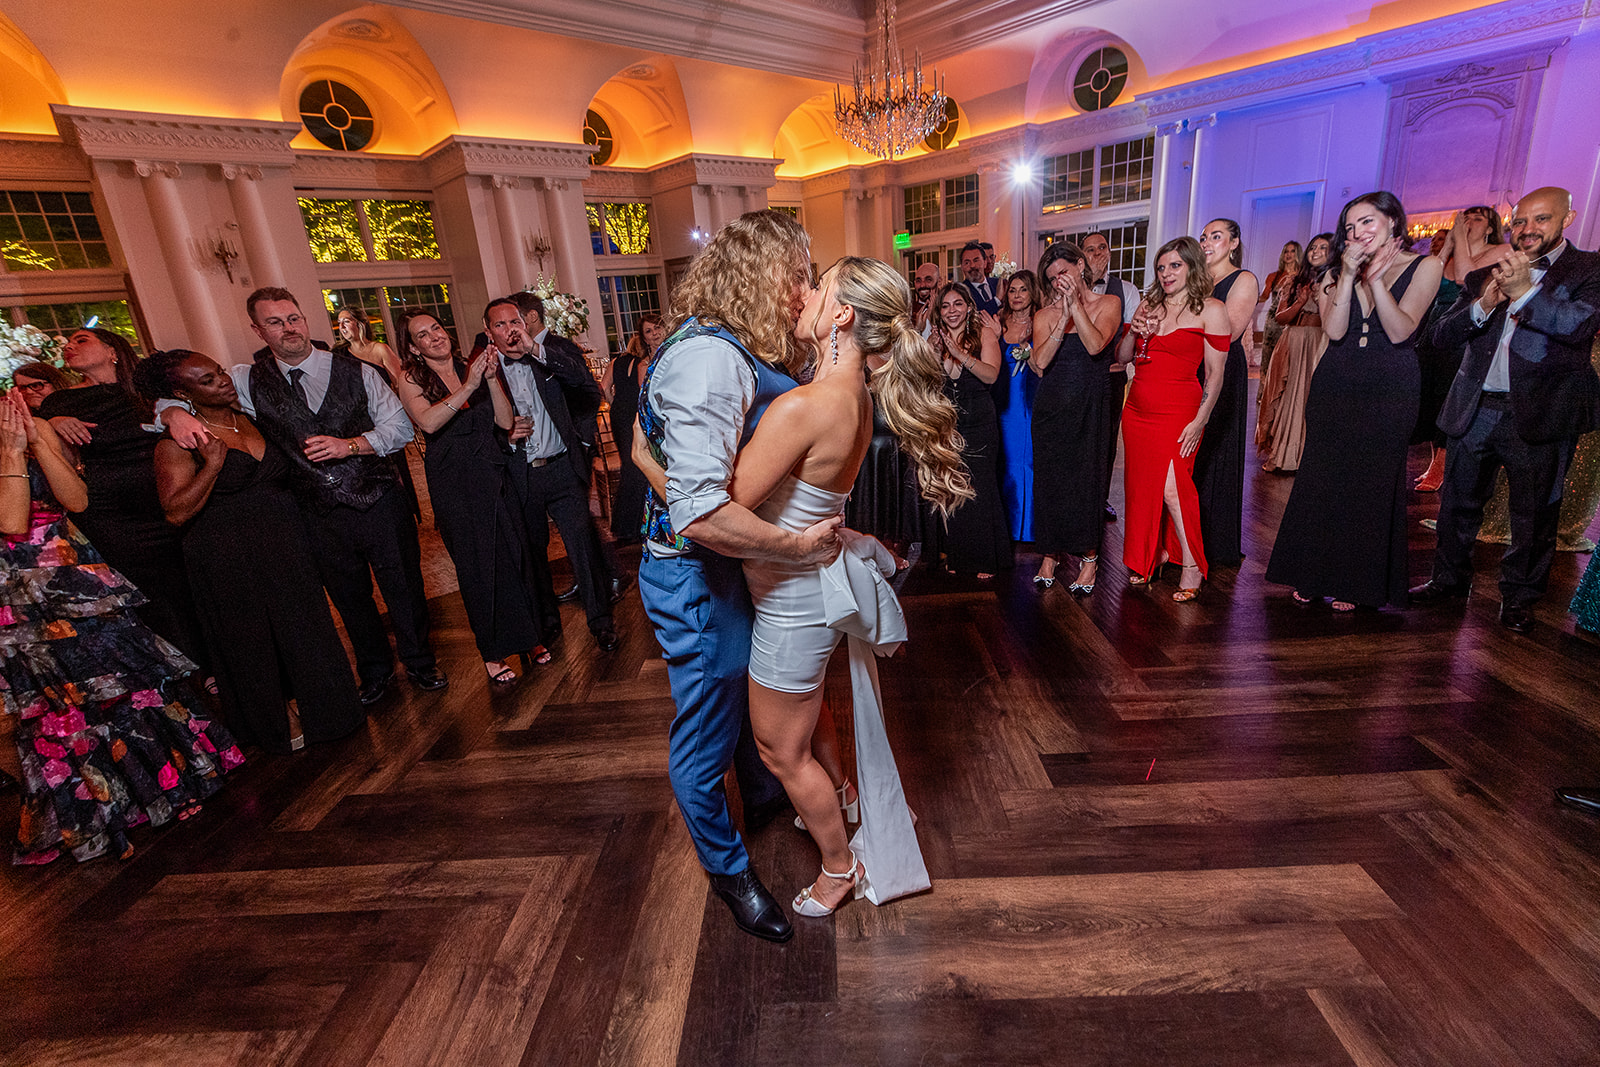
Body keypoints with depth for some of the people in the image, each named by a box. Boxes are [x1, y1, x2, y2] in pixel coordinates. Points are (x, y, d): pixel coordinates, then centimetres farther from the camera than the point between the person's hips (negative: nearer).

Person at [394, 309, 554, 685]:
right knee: (476, 562, 4)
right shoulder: (411, 378, -1)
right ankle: (492, 650, 19)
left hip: (493, 472, 3)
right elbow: (428, 422, -20)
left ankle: (528, 636, 22)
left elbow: (505, 421, -1)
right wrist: (468, 386, -23)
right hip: (453, 482, -3)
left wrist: (491, 378, -11)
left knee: (514, 551, 5)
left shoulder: (472, 367, 7)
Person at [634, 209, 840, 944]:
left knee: (750, 694, 29)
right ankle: (728, 870, 36)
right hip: (698, 575, -10)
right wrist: (798, 546, -25)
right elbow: (703, 515, -37)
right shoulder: (711, 359, -27)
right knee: (707, 730, 11)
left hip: (732, 563, 10)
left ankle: (763, 798, 57)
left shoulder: (736, 351, 6)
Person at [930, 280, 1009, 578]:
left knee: (980, 489, -2)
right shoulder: (935, 339, 8)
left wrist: (960, 353, -26)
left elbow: (991, 375, -16)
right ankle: (956, 556, 21)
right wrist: (934, 355, -12)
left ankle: (985, 559, 11)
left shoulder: (984, 335, -1)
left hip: (979, 424, -3)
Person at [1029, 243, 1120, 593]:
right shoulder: (1045, 315, 7)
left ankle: (1089, 557, 14)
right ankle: (1050, 553, 20)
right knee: (1049, 480, 5)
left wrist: (1075, 304, -17)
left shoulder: (1108, 304, 3)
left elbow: (1095, 345, -17)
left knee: (1085, 479, -1)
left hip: (1087, 407, -2)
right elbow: (1040, 362, -9)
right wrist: (1064, 319, -16)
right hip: (1050, 407, 2)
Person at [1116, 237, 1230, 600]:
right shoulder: (1148, 304, 13)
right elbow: (1122, 357, 13)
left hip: (1177, 413, -5)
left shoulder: (1210, 309, -1)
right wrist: (1134, 332, -7)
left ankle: (1191, 566, 1)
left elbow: (1215, 374, -5)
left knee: (1172, 487, -13)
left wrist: (1199, 421, -13)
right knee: (1142, 485, 8)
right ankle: (1152, 556, 24)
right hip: (1137, 410, 5)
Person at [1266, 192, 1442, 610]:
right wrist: (1349, 274, -13)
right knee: (1323, 479, 3)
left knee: (1372, 484, 1)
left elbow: (1400, 332, -12)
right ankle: (1313, 575, 15)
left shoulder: (1424, 267, 1)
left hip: (1391, 391, -2)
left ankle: (1353, 583, 13)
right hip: (1335, 386, 2)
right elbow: (1334, 330, -7)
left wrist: (1375, 278, -17)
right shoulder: (1338, 271, 7)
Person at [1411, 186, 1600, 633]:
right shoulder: (1486, 275, 10)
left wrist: (1523, 291, -23)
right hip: (1474, 409, 3)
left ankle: (1519, 596, 22)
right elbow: (1441, 335, 2)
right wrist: (1483, 305, -15)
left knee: (1534, 514, 7)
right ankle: (1449, 579, 28)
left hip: (1539, 413, -3)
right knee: (1457, 501, 12)